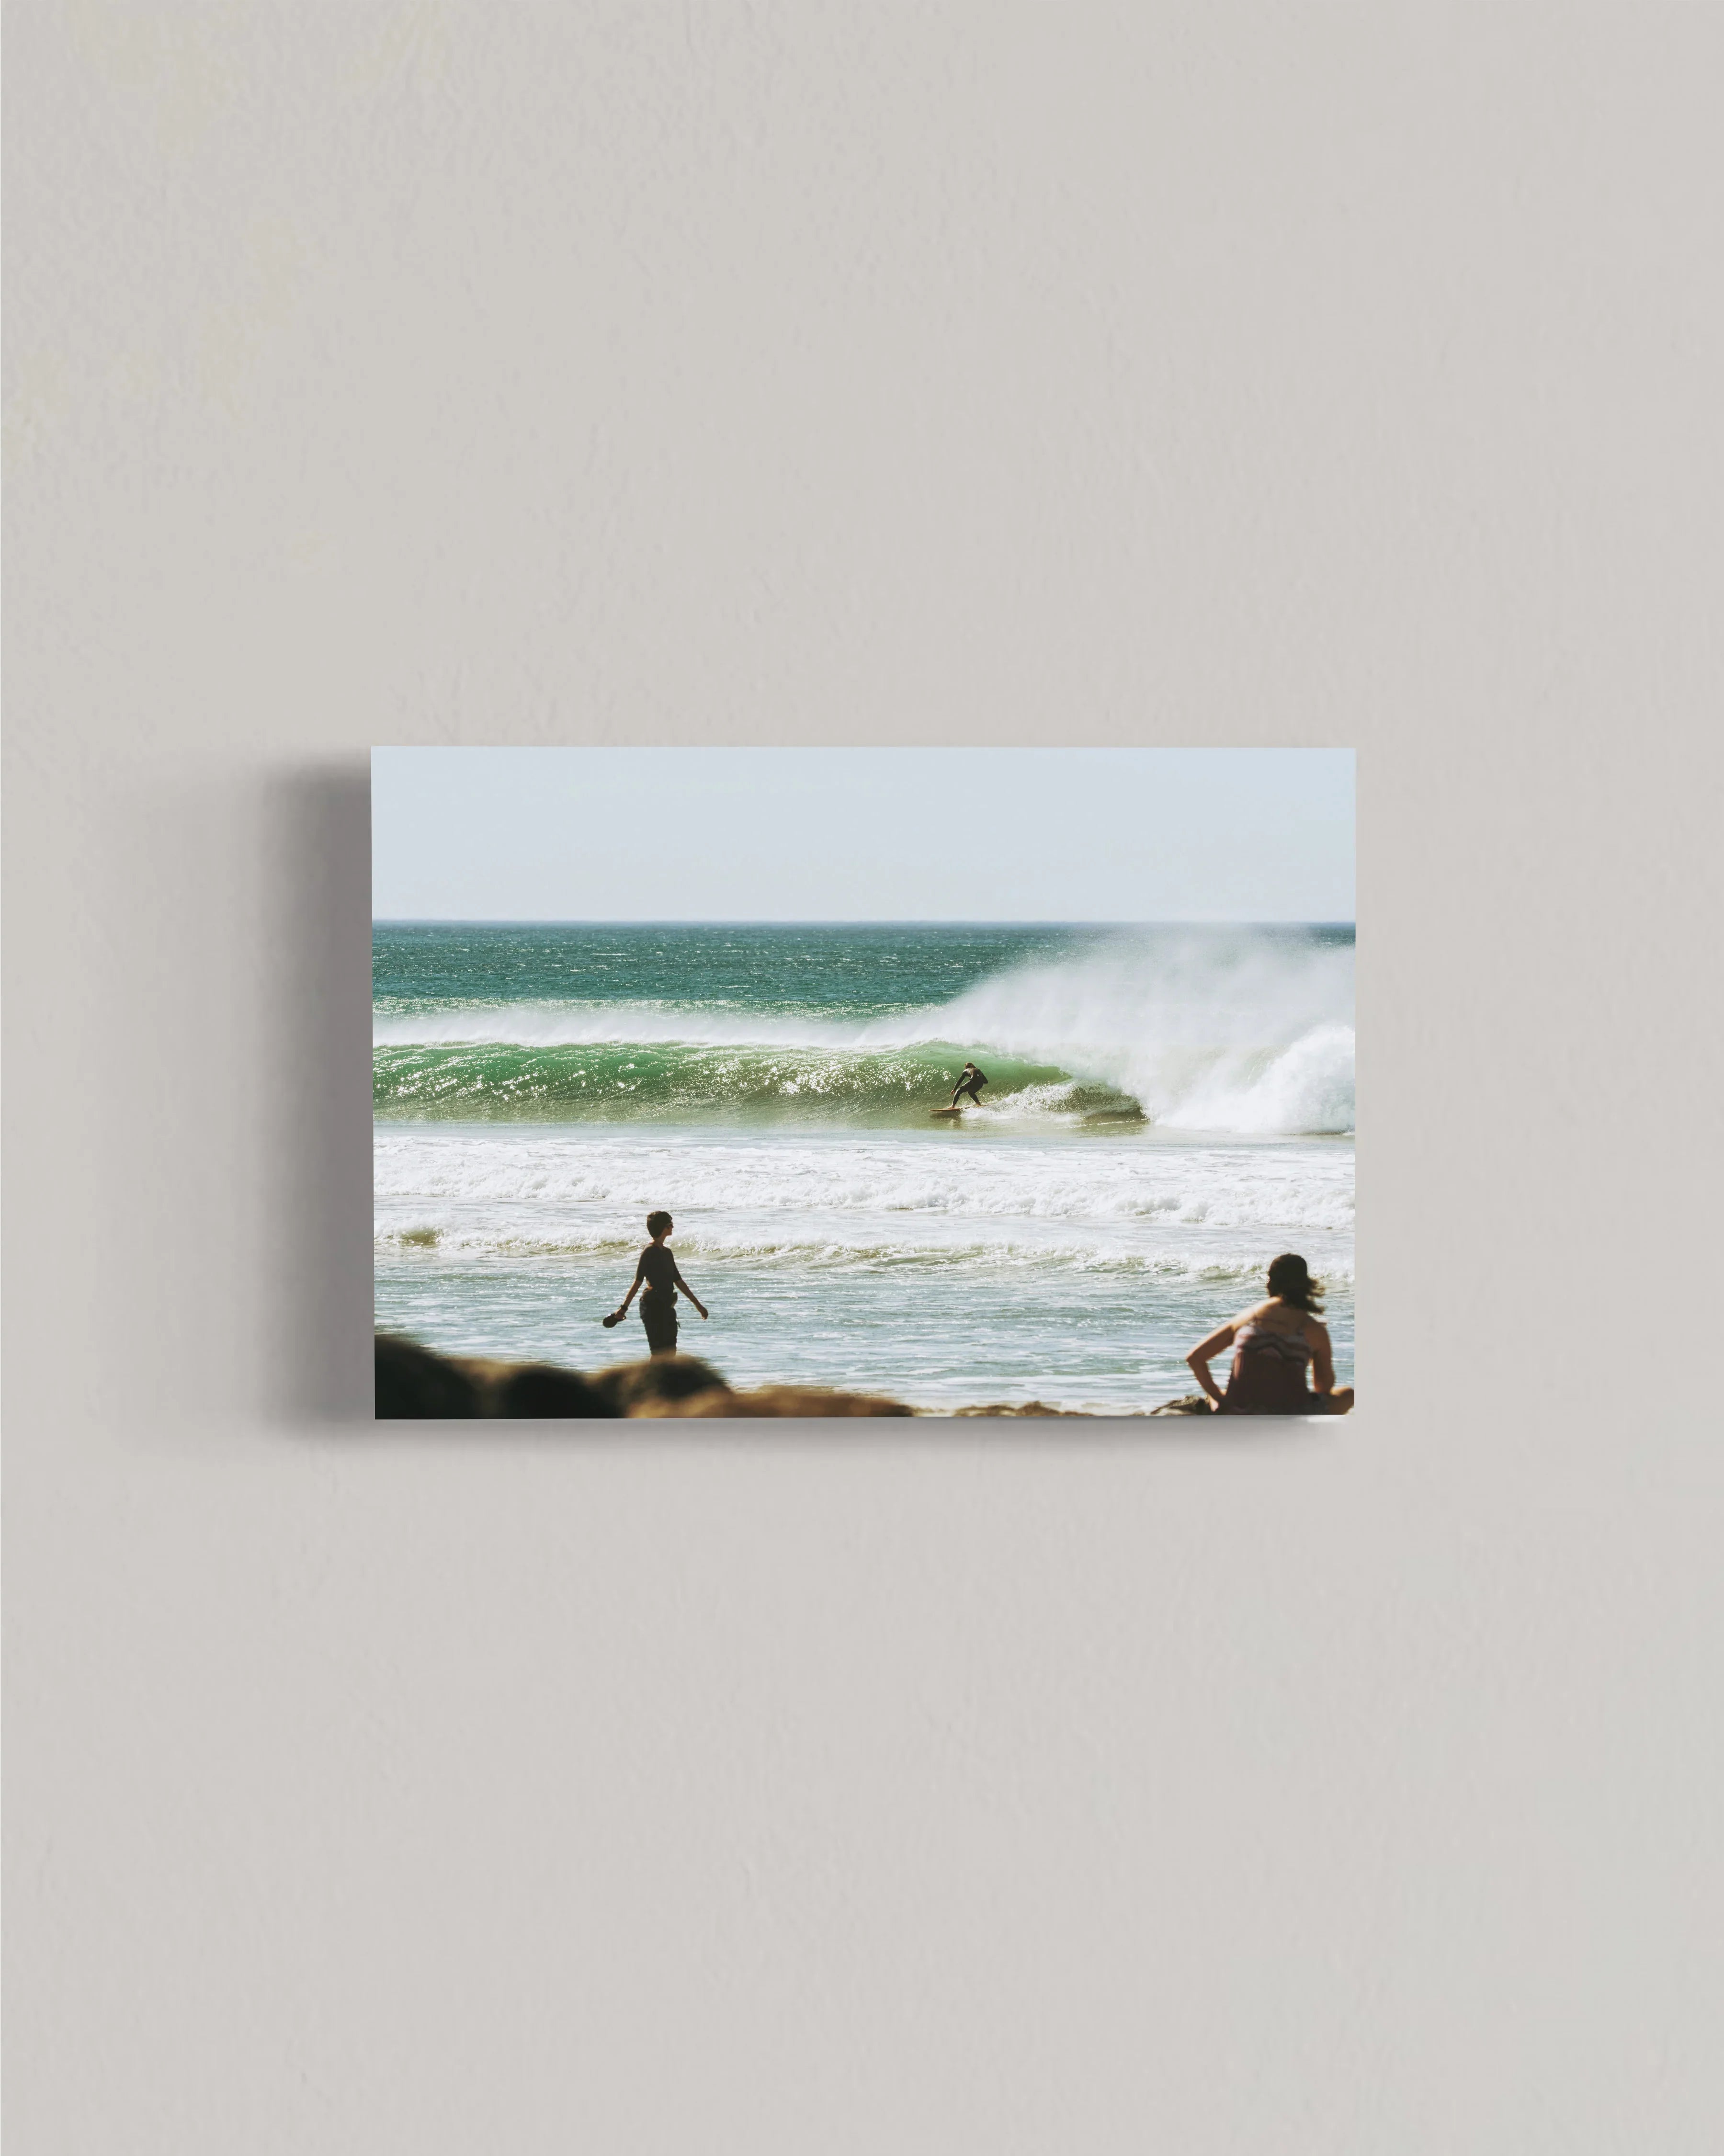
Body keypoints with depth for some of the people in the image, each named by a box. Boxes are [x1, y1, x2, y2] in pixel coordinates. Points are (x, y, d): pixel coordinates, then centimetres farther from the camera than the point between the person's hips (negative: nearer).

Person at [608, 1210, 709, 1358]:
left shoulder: (666, 1253, 15)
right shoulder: (649, 1252, -11)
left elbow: (678, 1281, 22)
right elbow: (638, 1282, -16)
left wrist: (697, 1304, 25)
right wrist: (624, 1307, -21)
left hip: (667, 1307, 9)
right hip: (653, 1307, -9)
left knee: (670, 1351, 8)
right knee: (659, 1352, -9)